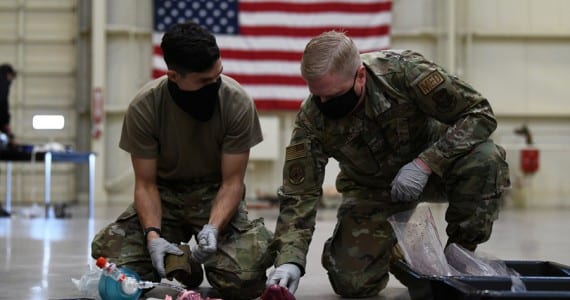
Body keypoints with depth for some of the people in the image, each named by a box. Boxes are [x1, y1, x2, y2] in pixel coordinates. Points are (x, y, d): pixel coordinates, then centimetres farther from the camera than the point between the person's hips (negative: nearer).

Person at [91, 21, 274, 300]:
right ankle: (182, 266, 7)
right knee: (115, 261, -24)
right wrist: (153, 234, -27)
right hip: (164, 194, 1)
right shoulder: (143, 107, -18)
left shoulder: (237, 103, -20)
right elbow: (145, 183, -10)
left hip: (216, 193, -1)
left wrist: (213, 228, -30)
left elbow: (232, 181, -12)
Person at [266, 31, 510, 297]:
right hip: (372, 187, 1)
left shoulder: (403, 70, -32)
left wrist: (425, 163, -36)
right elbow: (298, 194, -20)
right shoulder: (311, 118, -25)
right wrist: (289, 260, -34)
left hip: (432, 161, -1)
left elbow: (480, 114, -27)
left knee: (485, 158, -33)